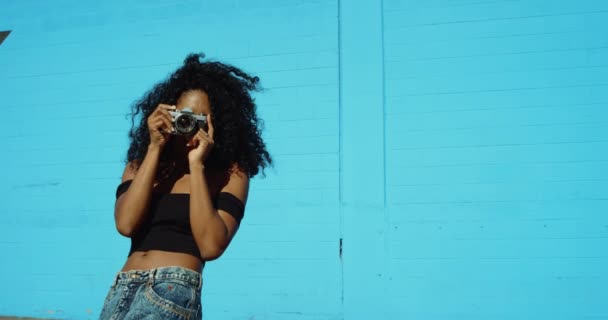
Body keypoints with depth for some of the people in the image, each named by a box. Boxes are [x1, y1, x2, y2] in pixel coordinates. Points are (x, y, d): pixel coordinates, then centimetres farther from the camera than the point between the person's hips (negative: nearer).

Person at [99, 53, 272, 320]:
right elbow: (125, 224, -5)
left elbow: (211, 246, -12)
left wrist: (197, 165, -11)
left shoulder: (229, 174, 0)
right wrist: (154, 149, -4)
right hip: (122, 288, 5)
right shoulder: (140, 164, 12)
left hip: (172, 289, -5)